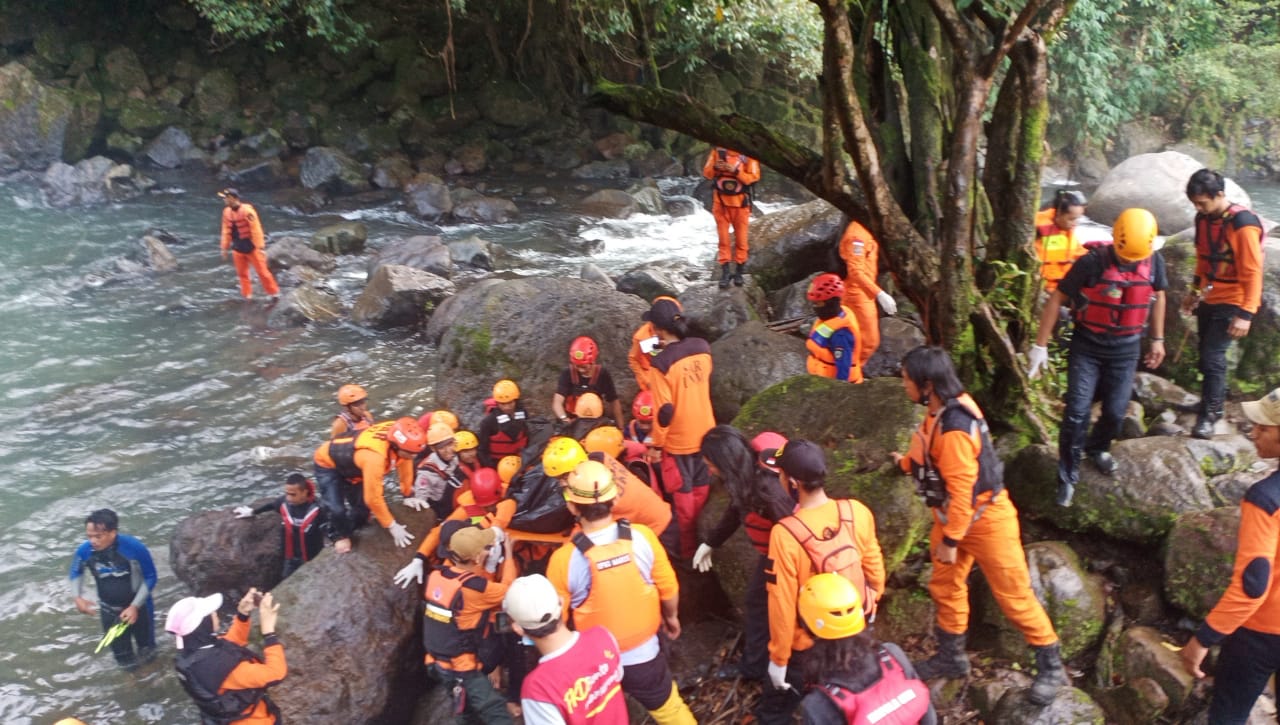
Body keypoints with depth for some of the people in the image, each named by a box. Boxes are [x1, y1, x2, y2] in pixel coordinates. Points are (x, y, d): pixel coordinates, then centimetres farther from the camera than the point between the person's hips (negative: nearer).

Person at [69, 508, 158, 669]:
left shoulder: (134, 548, -31)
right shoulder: (84, 551, -22)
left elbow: (150, 577, -17)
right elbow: (76, 572, 3)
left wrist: (135, 606, -20)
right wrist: (78, 597, -11)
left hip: (138, 606, -2)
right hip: (109, 610, 2)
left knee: (146, 646, 22)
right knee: (119, 648, 17)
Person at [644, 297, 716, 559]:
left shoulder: (662, 363, -25)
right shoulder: (702, 347, -7)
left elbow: (665, 410, -21)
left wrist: (656, 445, -9)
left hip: (679, 440, -5)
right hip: (706, 433, 5)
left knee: (683, 493, 11)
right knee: (701, 487, 21)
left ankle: (688, 550, 25)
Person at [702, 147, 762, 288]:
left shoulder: (748, 155, -9)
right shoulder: (718, 151, -2)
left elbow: (754, 177, -12)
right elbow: (707, 173, 2)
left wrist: (736, 171, -24)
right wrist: (715, 167, -19)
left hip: (740, 202, -2)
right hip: (720, 200, 2)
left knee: (741, 238, 5)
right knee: (723, 238, 3)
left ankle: (739, 272, 15)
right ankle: (725, 272, 6)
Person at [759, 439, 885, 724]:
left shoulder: (785, 533, -32)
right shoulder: (857, 511, -19)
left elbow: (782, 605, -23)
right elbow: (874, 565, -1)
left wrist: (778, 658, -10)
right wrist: (873, 600, 20)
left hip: (808, 643, -4)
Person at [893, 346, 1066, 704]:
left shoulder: (954, 430, -33)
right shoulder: (943, 409, -4)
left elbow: (963, 490, -29)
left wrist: (951, 540, -20)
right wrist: (907, 462, 32)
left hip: (984, 520, -9)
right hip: (952, 516, 9)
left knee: (1013, 594, 4)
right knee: (945, 585, 18)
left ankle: (1051, 665, 21)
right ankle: (952, 655, 35)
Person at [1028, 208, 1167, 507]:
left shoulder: (1154, 263, -6)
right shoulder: (1091, 263, -19)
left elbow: (1158, 296, 13)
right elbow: (1057, 299, -13)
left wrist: (1157, 339, 15)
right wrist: (1041, 345, -12)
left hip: (1126, 348, 3)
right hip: (1087, 346, -3)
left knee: (1115, 411, 7)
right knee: (1077, 411, -6)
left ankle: (1097, 448, 40)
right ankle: (1068, 477, 7)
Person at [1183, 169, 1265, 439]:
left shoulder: (1243, 224, -20)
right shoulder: (1204, 219, 2)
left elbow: (1253, 272, -19)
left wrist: (1246, 314, -21)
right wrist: (1194, 291, 22)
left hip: (1231, 303, -7)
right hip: (1208, 300, 7)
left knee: (1212, 356, -10)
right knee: (1207, 354, 13)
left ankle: (1209, 414, 0)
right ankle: (1213, 401, 30)